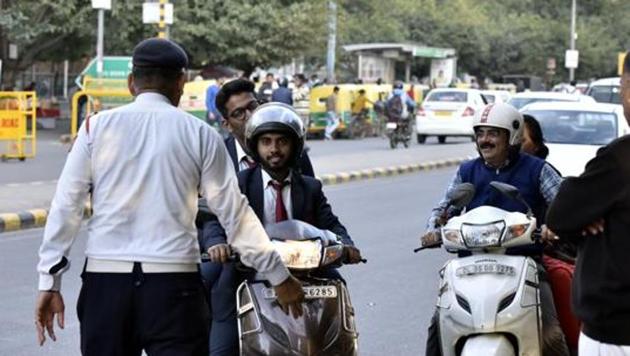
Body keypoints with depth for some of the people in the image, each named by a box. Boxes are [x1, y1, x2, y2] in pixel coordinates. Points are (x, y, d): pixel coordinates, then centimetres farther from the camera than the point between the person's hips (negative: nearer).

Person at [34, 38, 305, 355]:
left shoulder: (97, 127, 6)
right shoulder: (200, 134, 5)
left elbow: (66, 207, 4)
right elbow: (234, 214, 5)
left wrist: (49, 281, 8)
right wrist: (279, 276, 14)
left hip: (105, 278, 2)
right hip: (173, 281, -1)